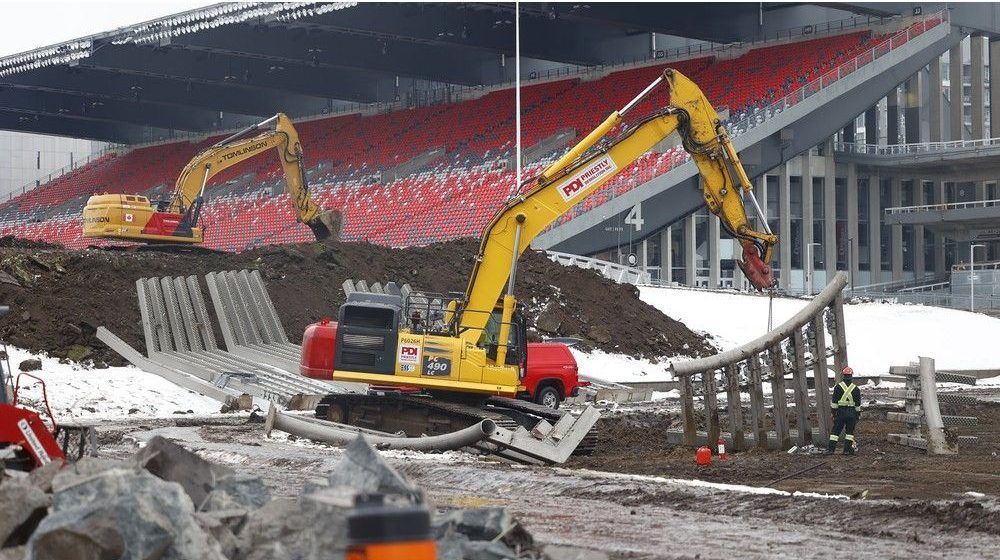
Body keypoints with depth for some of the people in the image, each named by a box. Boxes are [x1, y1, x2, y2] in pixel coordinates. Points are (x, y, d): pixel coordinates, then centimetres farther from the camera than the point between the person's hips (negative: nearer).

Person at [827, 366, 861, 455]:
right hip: (852, 413, 1)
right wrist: (858, 415, 11)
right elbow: (858, 404, 4)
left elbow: (834, 402, -2)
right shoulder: (856, 389, 1)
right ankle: (847, 449, 4)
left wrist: (834, 413, 3)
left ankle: (831, 449, -2)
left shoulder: (838, 387, -2)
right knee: (849, 432, 8)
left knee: (836, 431, 3)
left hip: (840, 412, -1)